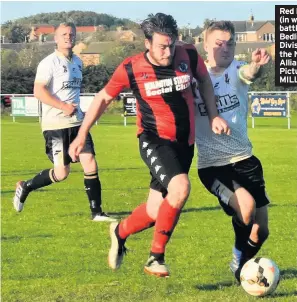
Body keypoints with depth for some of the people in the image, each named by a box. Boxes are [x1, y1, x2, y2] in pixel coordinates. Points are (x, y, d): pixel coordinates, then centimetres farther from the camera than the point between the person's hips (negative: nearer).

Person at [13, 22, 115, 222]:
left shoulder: (78, 62, 14)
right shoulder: (50, 62, -10)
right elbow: (38, 91, -18)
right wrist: (63, 106, -22)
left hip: (77, 123, 7)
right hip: (56, 125, -7)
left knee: (91, 164, -5)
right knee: (61, 173, -5)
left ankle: (96, 212, 0)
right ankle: (25, 187, 18)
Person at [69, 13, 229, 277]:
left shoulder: (189, 56, -6)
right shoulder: (131, 69, -12)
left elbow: (204, 79, 16)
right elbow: (103, 98, 3)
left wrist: (214, 116, 7)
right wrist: (82, 135, 3)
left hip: (185, 143, 4)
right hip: (154, 141, -4)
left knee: (156, 211, 6)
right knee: (181, 188, -30)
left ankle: (120, 232, 39)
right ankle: (156, 257, -15)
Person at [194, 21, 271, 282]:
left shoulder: (236, 70, -4)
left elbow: (248, 73, -28)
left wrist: (256, 66, -51)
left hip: (244, 159, 3)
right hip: (212, 165, -3)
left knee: (260, 231, 7)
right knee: (245, 204, -29)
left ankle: (240, 265, 38)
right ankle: (239, 264, -5)